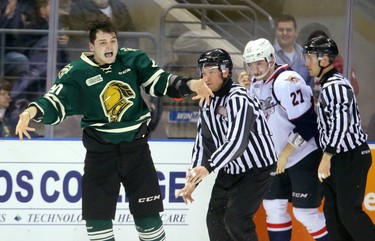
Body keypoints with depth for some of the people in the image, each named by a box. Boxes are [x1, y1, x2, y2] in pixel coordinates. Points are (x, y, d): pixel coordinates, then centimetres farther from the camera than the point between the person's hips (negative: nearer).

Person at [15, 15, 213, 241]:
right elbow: (55, 104, -14)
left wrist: (190, 85, -21)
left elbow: (160, 82, -4)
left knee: (147, 211, 7)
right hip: (100, 149, -1)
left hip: (136, 145, 1)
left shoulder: (133, 59, -3)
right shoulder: (76, 73, -10)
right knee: (97, 214, -2)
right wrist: (34, 111, -35)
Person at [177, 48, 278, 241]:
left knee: (235, 219, -17)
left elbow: (237, 142, -34)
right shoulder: (207, 102, 4)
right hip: (230, 170, 9)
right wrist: (193, 180, 4)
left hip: (257, 169, -9)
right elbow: (203, 142, 9)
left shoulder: (239, 99, -24)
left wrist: (208, 167, -42)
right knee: (215, 218, 8)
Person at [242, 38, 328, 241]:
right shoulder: (256, 83, 5)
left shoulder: (286, 82, -23)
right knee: (273, 206, 10)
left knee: (305, 212, -10)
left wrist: (285, 154, -20)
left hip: (305, 157, -9)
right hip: (279, 158, 9)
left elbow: (306, 125, -24)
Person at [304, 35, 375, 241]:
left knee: (349, 212, -11)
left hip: (351, 158, -10)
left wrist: (327, 157, -26)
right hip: (339, 158, 10)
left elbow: (341, 124, -25)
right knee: (333, 211, 10)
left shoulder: (335, 86, -17)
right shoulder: (328, 85, 16)